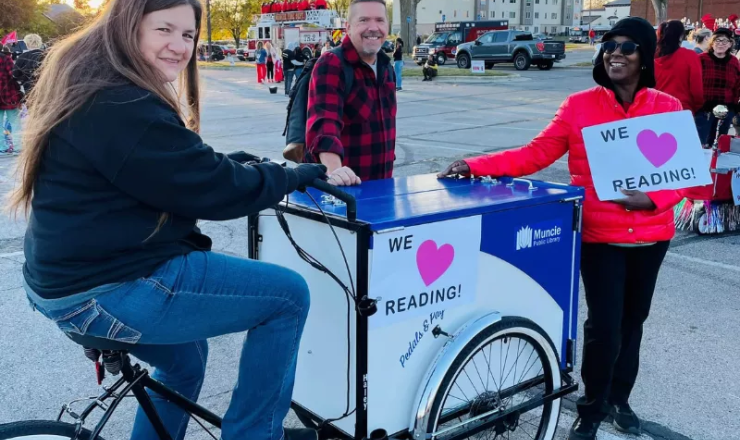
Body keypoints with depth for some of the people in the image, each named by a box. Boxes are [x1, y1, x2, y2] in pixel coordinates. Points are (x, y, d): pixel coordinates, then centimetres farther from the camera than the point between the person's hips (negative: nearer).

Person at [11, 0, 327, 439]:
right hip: (107, 292, -11)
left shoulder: (87, 81, 11)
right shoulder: (122, 105, -23)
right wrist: (301, 174, -6)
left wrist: (230, 163, 12)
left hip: (77, 275, 11)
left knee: (186, 358, 33)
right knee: (289, 294, -5)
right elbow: (214, 190, -20)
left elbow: (169, 169, 21)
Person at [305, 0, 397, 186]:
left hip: (381, 182, 7)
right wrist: (333, 170, -46)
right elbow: (325, 121, -32)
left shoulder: (386, 67, 7)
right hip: (342, 186, -7)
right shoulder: (330, 65, -17)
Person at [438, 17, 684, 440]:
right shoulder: (580, 105, -5)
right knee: (604, 324, -3)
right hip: (600, 236, -2)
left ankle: (620, 397, 39)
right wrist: (476, 165, -18)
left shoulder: (668, 108, -2)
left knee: (633, 319, 16)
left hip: (651, 235, 2)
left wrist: (650, 199, -23)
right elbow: (535, 155, -9)